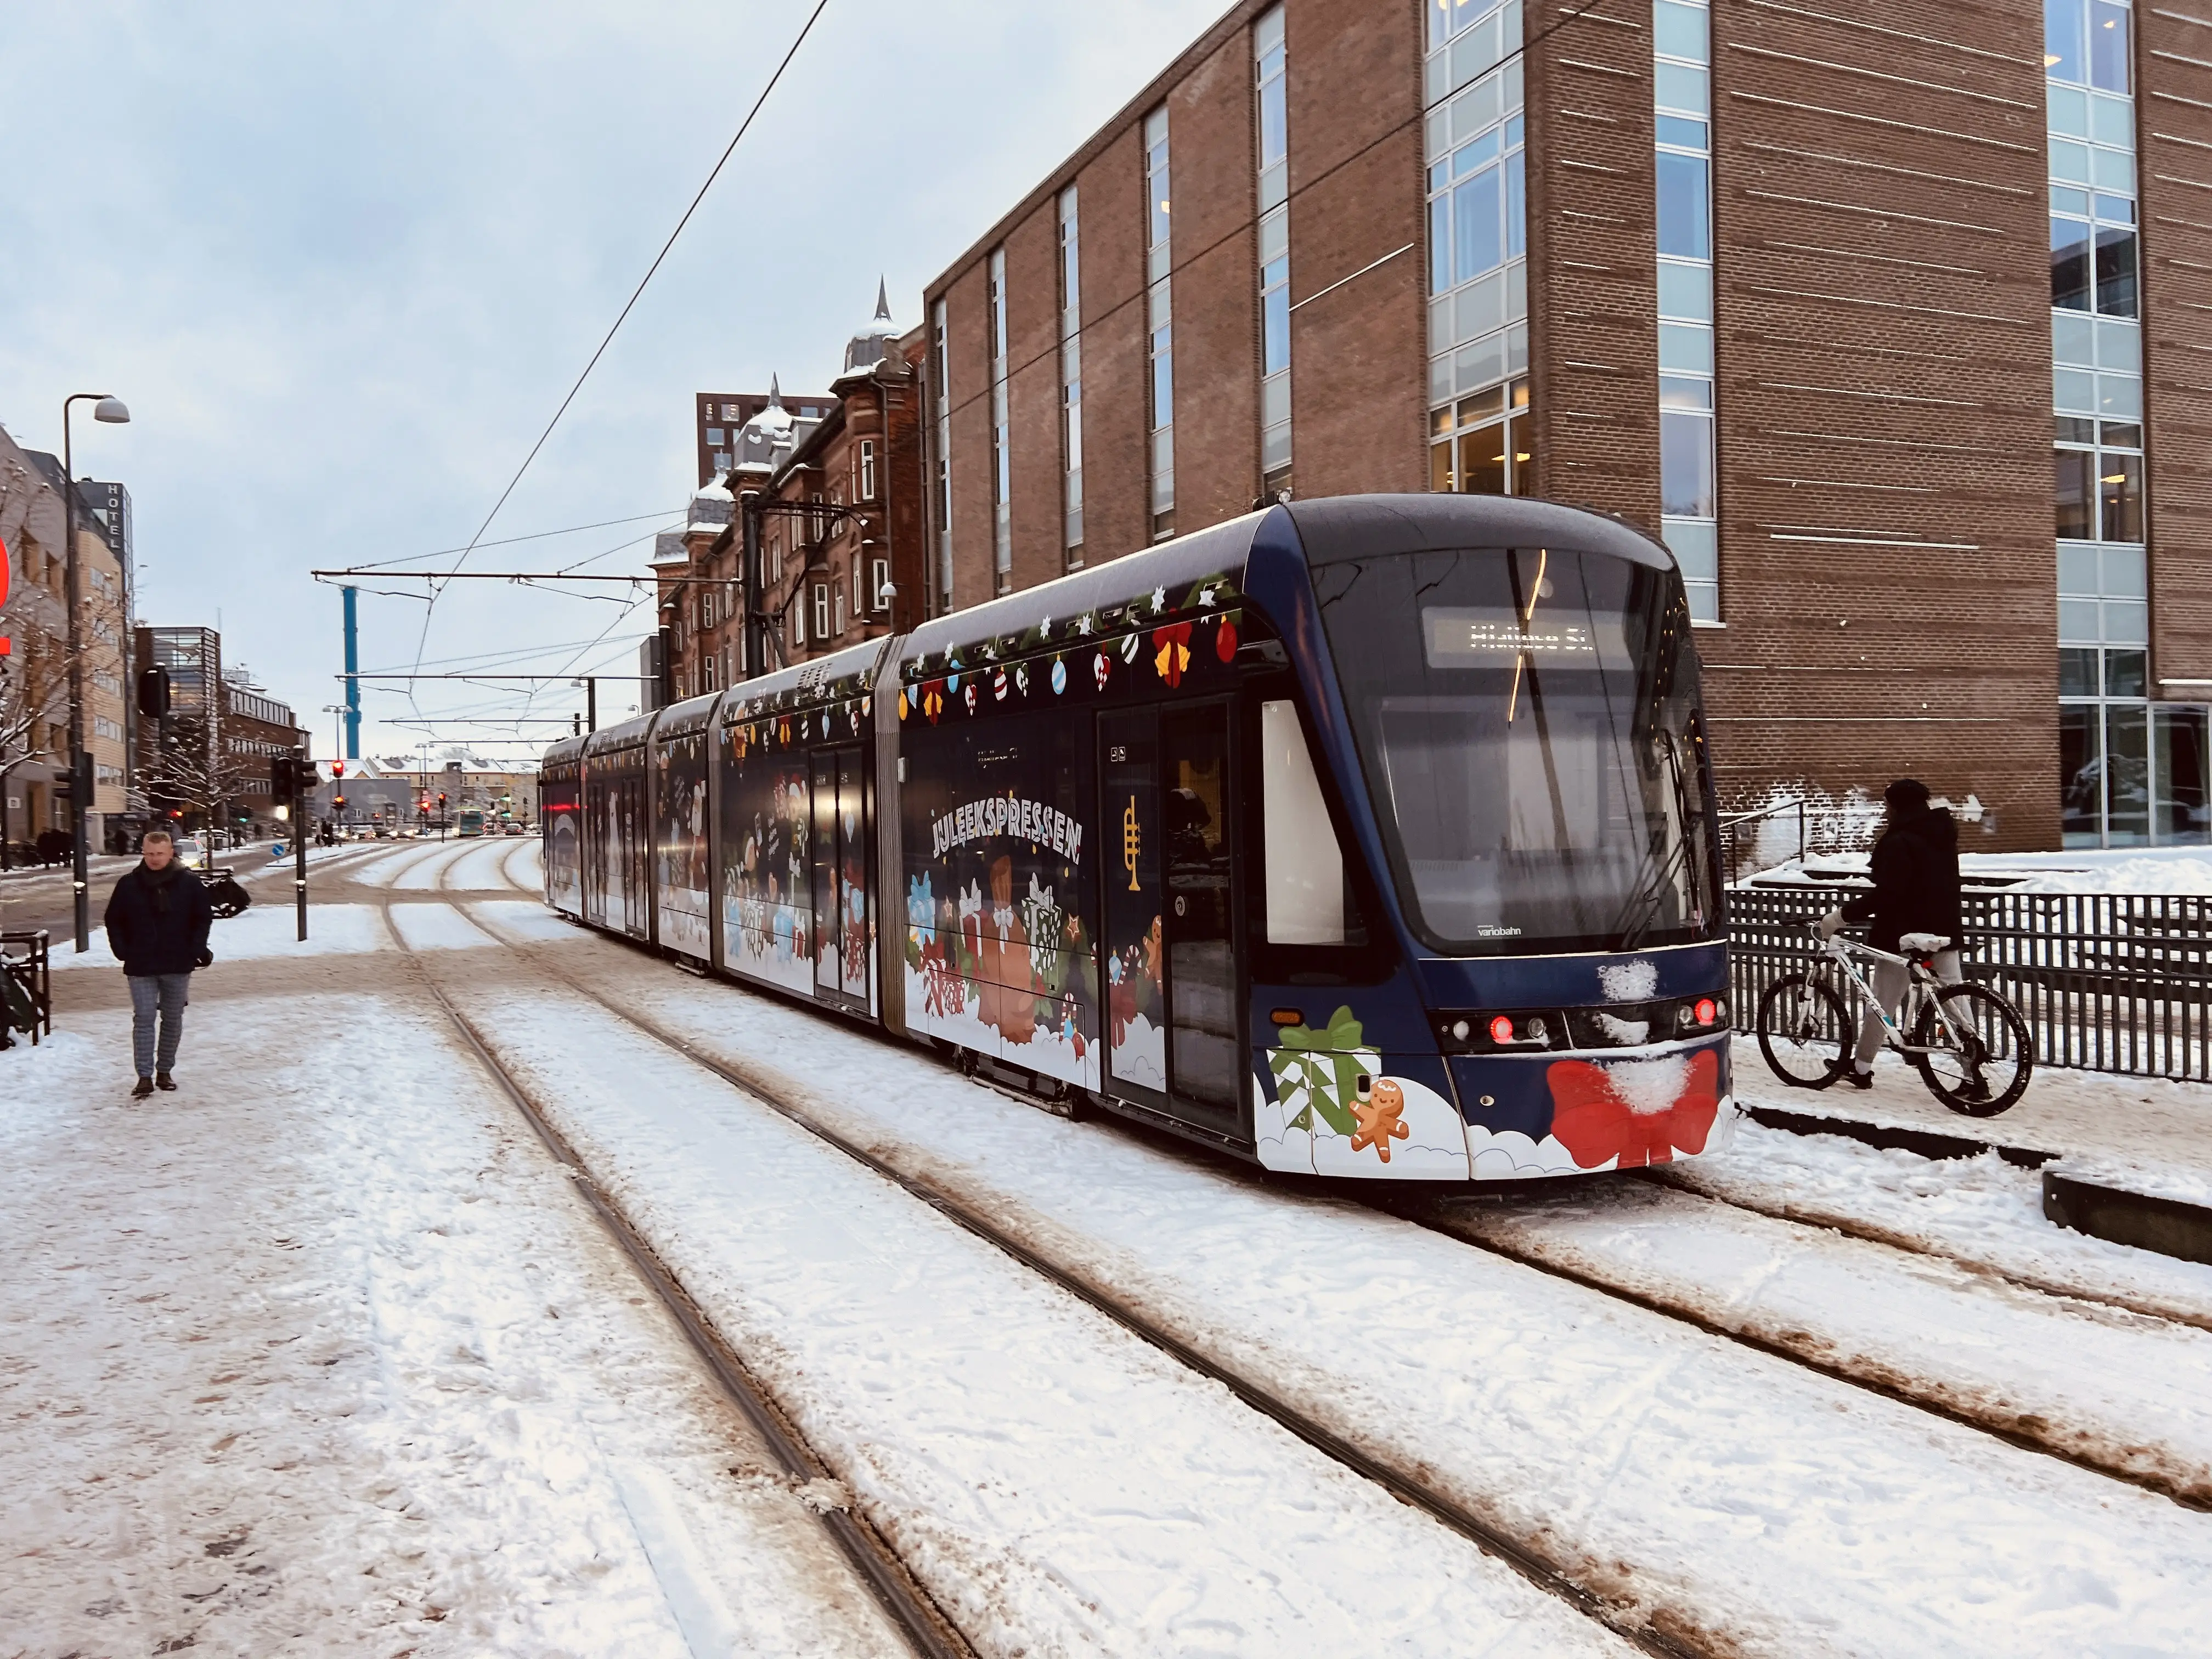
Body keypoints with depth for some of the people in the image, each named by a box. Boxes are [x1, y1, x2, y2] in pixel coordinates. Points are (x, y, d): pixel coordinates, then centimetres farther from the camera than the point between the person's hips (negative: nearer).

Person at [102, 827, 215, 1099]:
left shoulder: (189, 883, -2)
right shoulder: (129, 884, -1)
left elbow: (203, 918, 5)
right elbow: (114, 920, 8)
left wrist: (196, 949, -4)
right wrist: (122, 951, -2)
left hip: (178, 965, 1)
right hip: (140, 967, 0)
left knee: (173, 1020, 9)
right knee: (143, 1019, -5)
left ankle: (165, 1071, 22)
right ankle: (145, 1077, -4)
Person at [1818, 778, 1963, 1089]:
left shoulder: (1900, 842, -18)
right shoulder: (1942, 833, 10)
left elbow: (1886, 894, -25)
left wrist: (1841, 915, -22)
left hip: (1904, 937, -8)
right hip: (1944, 932, 8)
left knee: (1880, 1005, 4)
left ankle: (1861, 1068, 14)